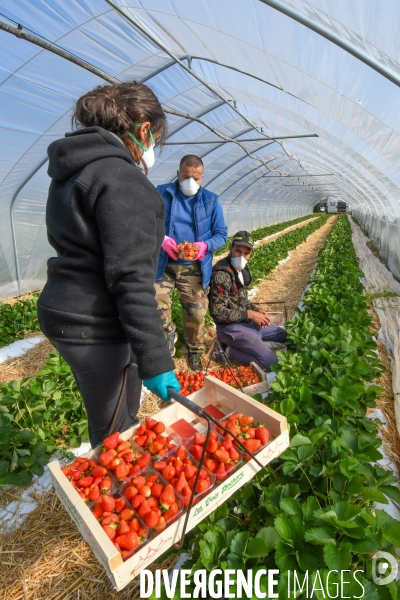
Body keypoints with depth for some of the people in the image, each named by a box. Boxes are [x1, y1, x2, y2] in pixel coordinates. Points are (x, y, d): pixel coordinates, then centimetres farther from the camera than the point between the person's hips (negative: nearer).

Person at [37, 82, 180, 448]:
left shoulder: (74, 171, 14)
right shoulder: (121, 178, -16)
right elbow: (130, 278, -25)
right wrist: (155, 361, -23)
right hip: (97, 328, -10)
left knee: (118, 418, 25)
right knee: (115, 432, 10)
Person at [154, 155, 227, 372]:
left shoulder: (211, 200, 6)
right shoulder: (161, 194, 3)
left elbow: (221, 234, 6)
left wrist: (205, 245, -16)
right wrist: (161, 238, -20)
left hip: (195, 269, 1)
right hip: (164, 265, 0)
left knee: (196, 313, 4)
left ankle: (195, 352, 30)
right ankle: (169, 333, 16)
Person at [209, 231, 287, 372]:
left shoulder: (242, 269, 6)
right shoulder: (222, 273, -23)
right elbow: (218, 312, -25)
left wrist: (257, 310, 0)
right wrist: (250, 314, -20)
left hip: (245, 320, 9)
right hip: (230, 327, -9)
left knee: (284, 336, 19)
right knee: (272, 364, -12)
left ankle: (249, 345, 8)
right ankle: (231, 350, 0)